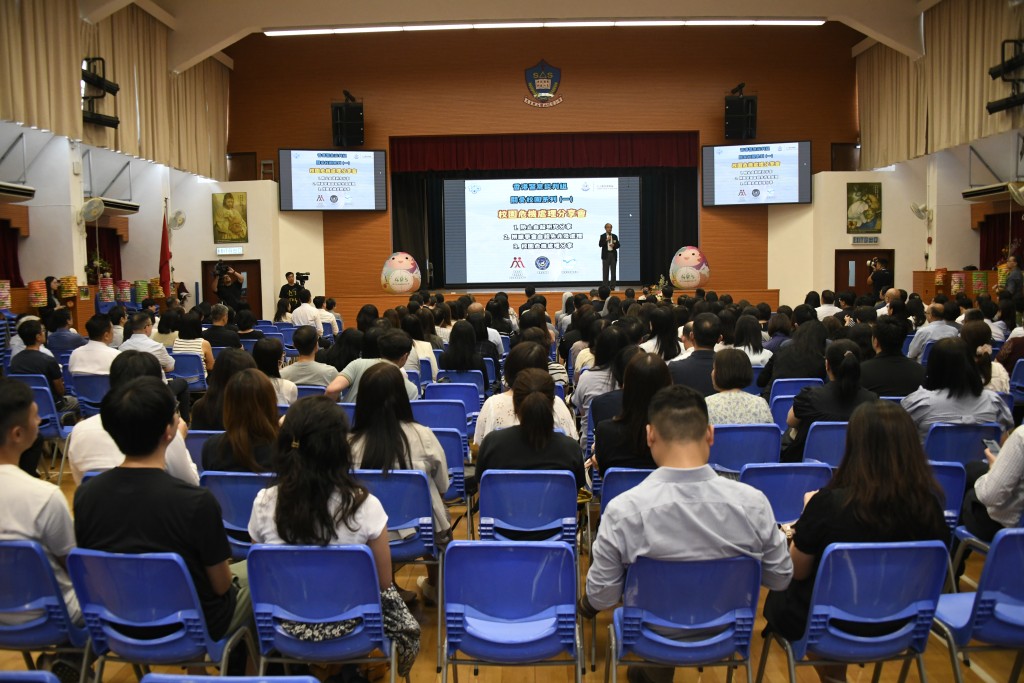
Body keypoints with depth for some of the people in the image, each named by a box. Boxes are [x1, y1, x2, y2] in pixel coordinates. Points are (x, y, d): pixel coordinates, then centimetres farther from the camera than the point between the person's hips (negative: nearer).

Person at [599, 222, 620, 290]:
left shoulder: (615, 236, 10)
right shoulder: (602, 236, 3)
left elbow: (618, 245, 8)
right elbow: (600, 245, -9)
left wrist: (614, 245, -12)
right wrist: (606, 240, -18)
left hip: (613, 255, 2)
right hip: (606, 255, -2)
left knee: (613, 271, 1)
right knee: (605, 271, -2)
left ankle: (612, 286, 5)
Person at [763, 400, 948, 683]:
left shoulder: (829, 503, -28)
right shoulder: (929, 504, -18)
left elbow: (797, 572, -12)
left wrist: (811, 511, 0)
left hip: (829, 626, -4)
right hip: (896, 626, 4)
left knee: (778, 595, 28)